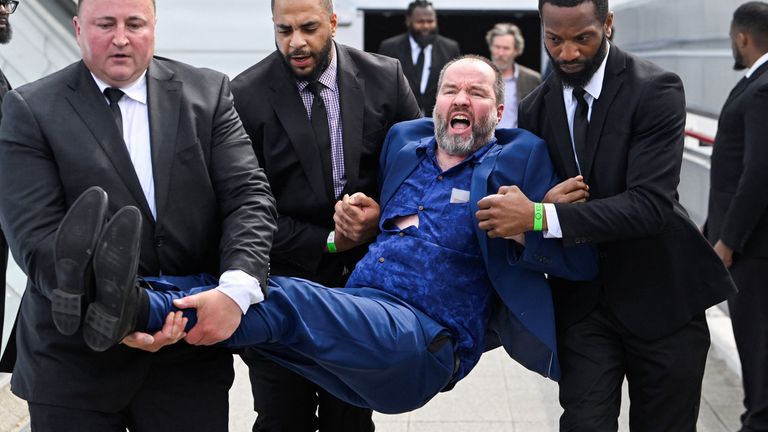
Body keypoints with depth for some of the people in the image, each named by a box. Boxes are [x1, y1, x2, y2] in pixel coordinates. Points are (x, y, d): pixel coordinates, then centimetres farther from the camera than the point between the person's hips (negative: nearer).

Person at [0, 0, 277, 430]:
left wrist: (237, 287, -23)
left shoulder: (208, 92, 4)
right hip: (75, 359, -1)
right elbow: (36, 235, -11)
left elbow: (249, 196, -4)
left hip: (192, 353, 2)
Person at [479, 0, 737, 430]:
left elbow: (651, 204, -25)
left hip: (660, 297, -3)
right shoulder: (536, 108, 3)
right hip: (582, 302, 3)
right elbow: (528, 202, 9)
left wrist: (541, 216, -33)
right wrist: (548, 200, -17)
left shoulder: (655, 90, -14)